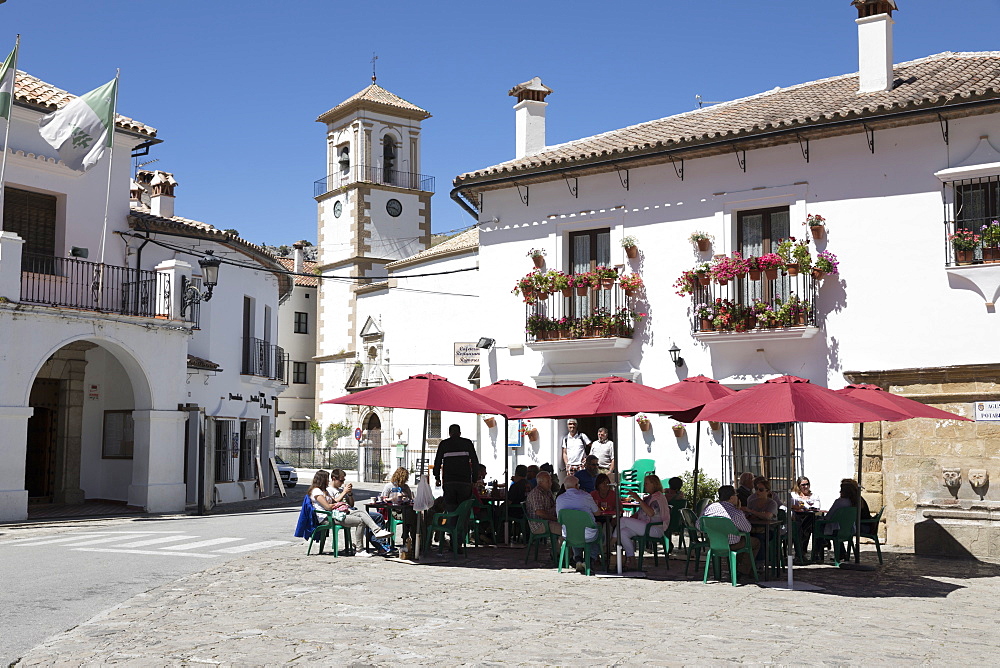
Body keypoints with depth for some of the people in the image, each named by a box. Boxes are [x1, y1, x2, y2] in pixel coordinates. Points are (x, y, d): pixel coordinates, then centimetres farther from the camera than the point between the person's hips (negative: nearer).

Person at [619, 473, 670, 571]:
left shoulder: (658, 497, -7)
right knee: (623, 533, -14)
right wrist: (630, 519, 3)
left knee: (623, 520, -20)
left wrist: (638, 499, -23)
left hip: (655, 529, -9)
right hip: (645, 527, 9)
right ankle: (631, 562, -11)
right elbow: (639, 513, 23)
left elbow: (651, 513, -24)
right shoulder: (648, 497, 22)